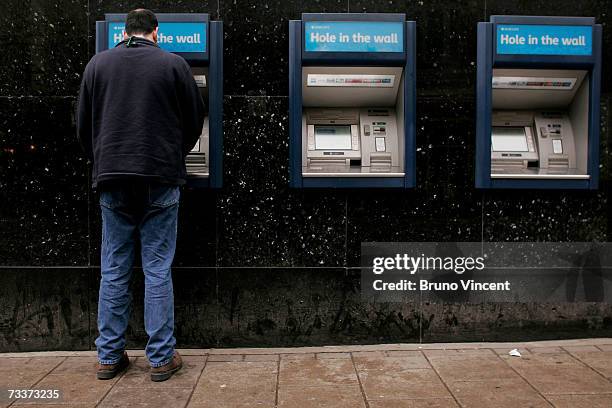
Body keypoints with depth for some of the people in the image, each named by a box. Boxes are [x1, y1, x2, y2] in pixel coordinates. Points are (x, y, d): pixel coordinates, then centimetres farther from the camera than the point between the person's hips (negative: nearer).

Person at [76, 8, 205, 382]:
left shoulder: (97, 64, 8)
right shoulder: (174, 64, 0)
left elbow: (84, 126, 11)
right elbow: (195, 120, 7)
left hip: (112, 181, 2)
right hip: (160, 181, -2)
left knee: (114, 271, 9)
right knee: (158, 271, 2)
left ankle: (110, 356, 17)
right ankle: (162, 358, 9)